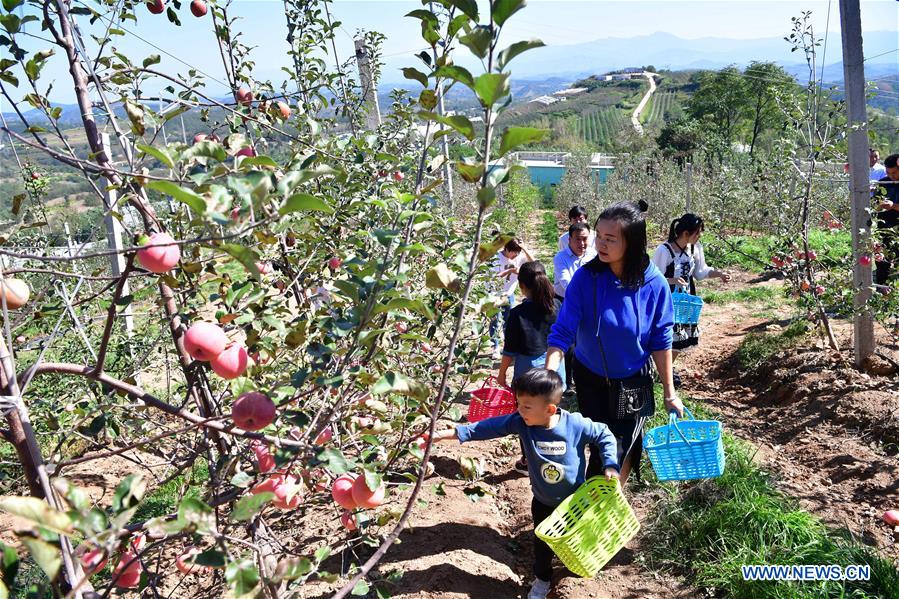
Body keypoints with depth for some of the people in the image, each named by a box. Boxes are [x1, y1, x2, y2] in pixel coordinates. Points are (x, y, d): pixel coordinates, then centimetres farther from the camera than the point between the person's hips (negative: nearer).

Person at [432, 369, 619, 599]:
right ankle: (542, 579, 45)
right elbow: (488, 427, -27)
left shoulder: (576, 424, -28)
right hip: (543, 501, 2)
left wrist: (610, 465, -22)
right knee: (542, 542, 18)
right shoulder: (521, 423, -23)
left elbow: (604, 435, -11)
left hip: (575, 499, -2)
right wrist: (446, 434, -33)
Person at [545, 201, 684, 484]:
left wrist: (669, 393, -2)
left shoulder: (654, 284, -18)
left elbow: (660, 342, -8)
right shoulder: (585, 277, -21)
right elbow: (562, 333, -22)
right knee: (603, 452, 10)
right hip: (591, 379, -1)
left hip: (634, 383, 1)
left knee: (624, 451, 12)